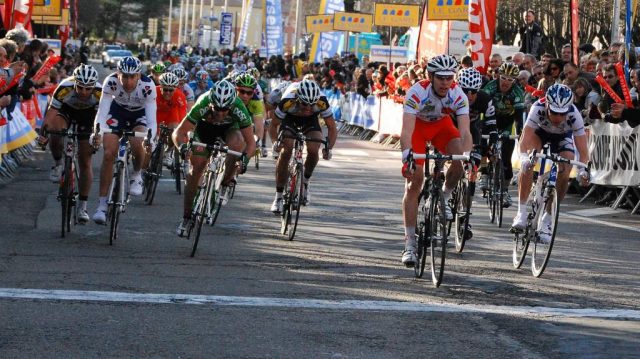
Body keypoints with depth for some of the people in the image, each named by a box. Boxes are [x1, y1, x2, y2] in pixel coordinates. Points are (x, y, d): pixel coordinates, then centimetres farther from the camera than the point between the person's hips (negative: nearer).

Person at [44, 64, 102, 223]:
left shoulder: (99, 93, -35)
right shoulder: (64, 89, -36)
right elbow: (51, 113, -37)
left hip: (88, 113, 0)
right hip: (66, 109, 0)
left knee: (85, 162, -2)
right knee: (55, 132, -35)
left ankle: (82, 207, 7)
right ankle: (58, 165, -5)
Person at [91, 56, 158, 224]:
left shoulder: (147, 86, -34)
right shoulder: (111, 82, -31)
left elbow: (152, 119, -36)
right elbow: (102, 111, -33)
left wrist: (150, 138, -55)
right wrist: (98, 133, -51)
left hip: (140, 114, -1)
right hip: (117, 111, 1)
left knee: (137, 145, -29)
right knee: (109, 154, -14)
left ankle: (136, 175, 6)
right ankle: (102, 205, -7)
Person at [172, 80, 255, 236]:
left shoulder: (238, 108, -37)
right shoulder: (202, 105, -38)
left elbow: (251, 142, -31)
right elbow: (178, 132, -33)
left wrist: (245, 157, -52)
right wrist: (182, 146, -54)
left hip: (230, 127, 0)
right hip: (205, 126, 0)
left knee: (237, 144, -33)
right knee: (196, 168, -10)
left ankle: (225, 185, -10)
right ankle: (186, 217, 2)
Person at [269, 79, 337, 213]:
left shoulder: (322, 102, -35)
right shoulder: (287, 101, -38)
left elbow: (332, 127, -22)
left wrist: (328, 148, -33)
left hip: (310, 120, 1)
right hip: (289, 118, -1)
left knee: (313, 150, -23)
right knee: (285, 151, -21)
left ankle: (305, 182, 7)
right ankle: (278, 197, -12)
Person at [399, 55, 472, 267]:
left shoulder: (458, 95, -28)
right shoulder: (417, 93, -35)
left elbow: (465, 132, -34)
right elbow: (407, 130, -43)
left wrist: (468, 153, -53)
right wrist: (407, 154, -60)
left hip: (442, 124, 3)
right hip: (418, 125, -2)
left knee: (460, 160, -27)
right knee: (415, 179, -14)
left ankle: (444, 198, 5)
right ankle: (409, 243, -12)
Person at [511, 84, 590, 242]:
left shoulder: (574, 115, -37)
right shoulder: (538, 109, -39)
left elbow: (583, 150, -38)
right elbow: (525, 140, -45)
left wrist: (583, 169, -57)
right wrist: (524, 158, -64)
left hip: (563, 136, 1)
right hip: (540, 131, 0)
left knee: (564, 175, -19)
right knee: (527, 164, -28)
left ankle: (546, 221, -4)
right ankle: (522, 213, -21)